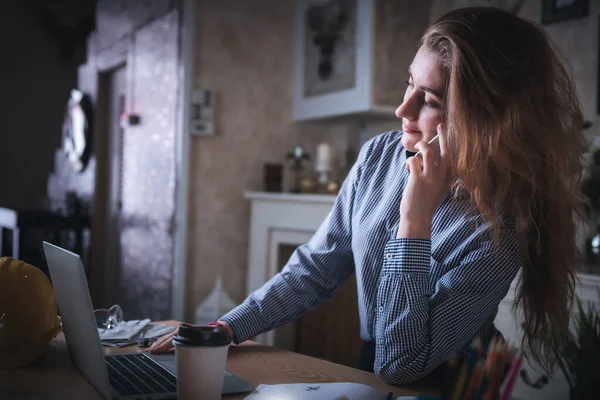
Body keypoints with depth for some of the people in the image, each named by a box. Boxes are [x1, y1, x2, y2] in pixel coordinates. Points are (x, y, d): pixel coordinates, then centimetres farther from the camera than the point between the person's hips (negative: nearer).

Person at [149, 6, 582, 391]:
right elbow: (315, 268, 3)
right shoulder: (380, 156, -7)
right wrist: (227, 328, -6)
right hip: (366, 364, 4)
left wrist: (415, 218, -29)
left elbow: (399, 366, -23)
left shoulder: (498, 231, -24)